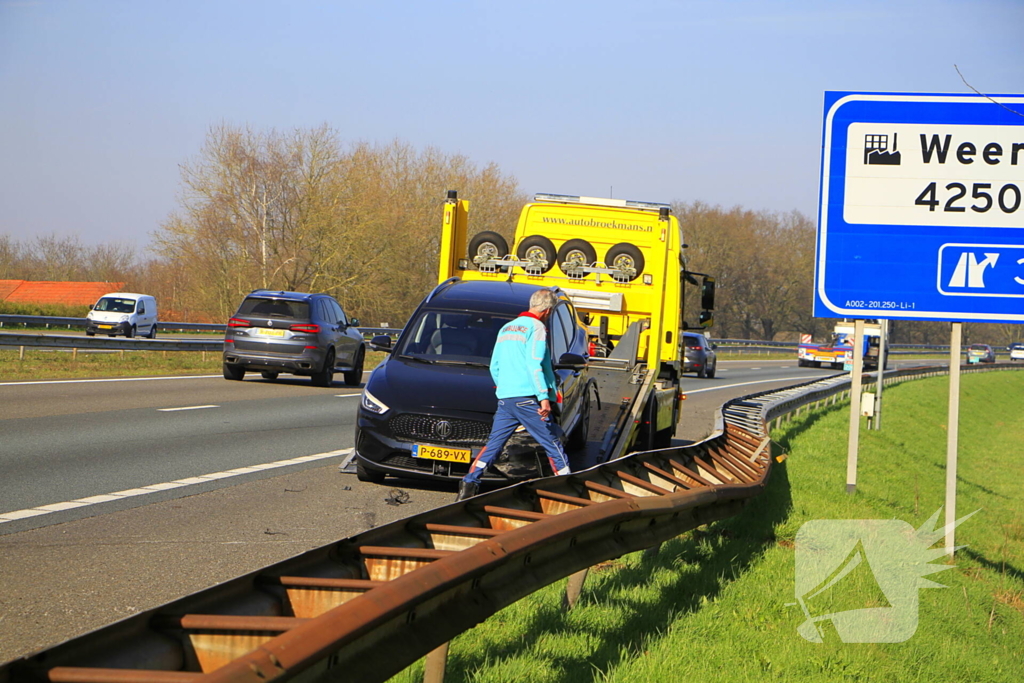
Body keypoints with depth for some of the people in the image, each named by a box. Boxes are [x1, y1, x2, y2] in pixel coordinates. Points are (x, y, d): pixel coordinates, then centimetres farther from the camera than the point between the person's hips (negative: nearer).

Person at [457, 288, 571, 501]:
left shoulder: (506, 328, 19)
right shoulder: (536, 328, -6)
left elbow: (494, 367, 23)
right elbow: (534, 366, -17)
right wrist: (544, 397, -19)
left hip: (504, 400, 7)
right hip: (528, 398, -7)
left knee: (493, 444, 10)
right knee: (552, 445, 0)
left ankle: (469, 484, 1)